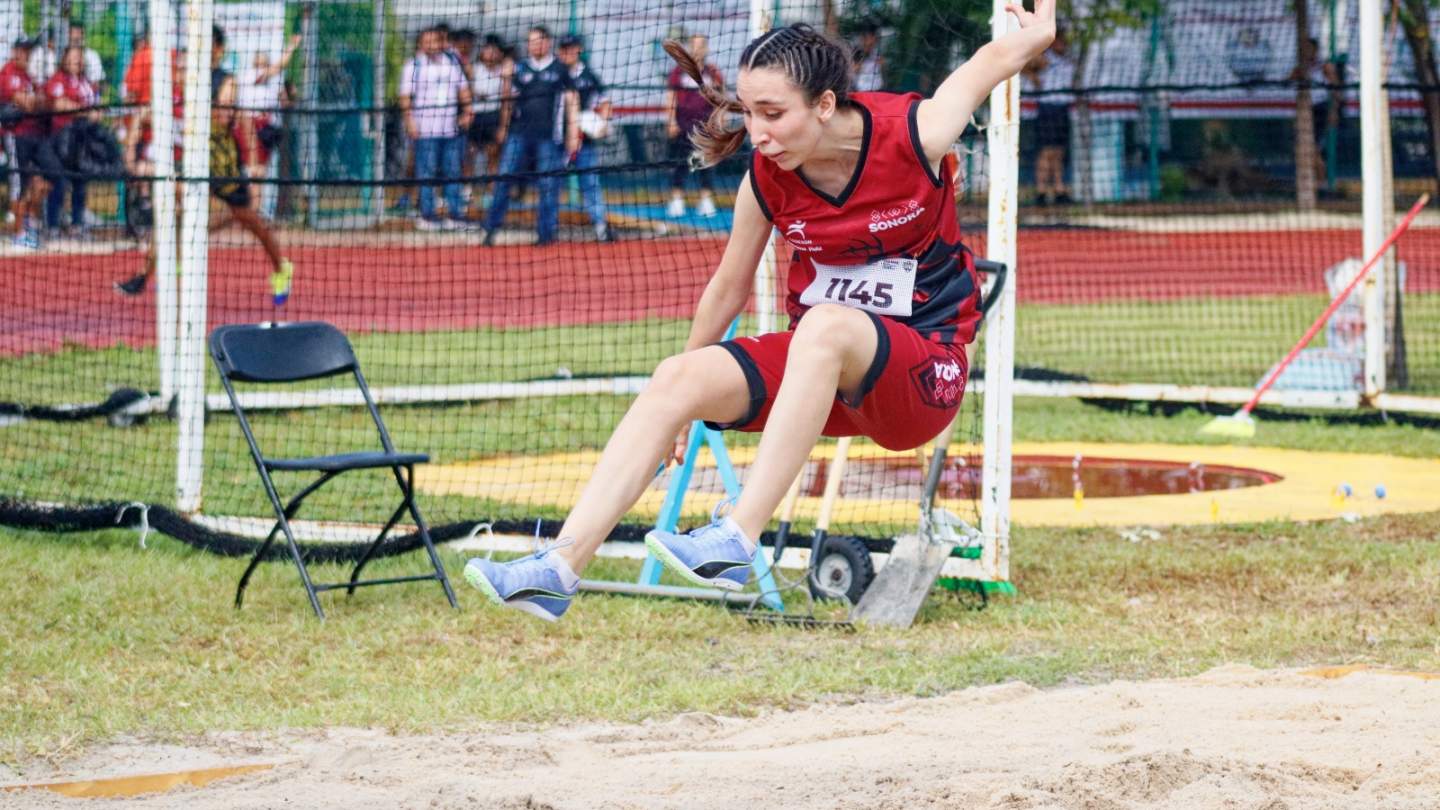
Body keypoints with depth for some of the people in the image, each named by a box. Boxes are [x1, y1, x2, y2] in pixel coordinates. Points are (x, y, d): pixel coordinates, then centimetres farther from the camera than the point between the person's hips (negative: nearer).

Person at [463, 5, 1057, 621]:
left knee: (826, 325, -37)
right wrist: (682, 408, 20)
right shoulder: (766, 178, -6)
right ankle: (558, 569, -28)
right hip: (818, 363, 5)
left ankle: (737, 541, -44)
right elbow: (729, 287, 11)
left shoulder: (915, 136, -17)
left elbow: (1002, 56, 1)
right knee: (679, 378, -20)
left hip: (927, 374, -5)